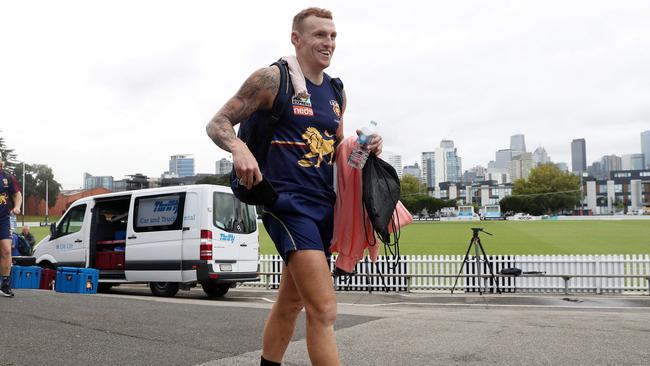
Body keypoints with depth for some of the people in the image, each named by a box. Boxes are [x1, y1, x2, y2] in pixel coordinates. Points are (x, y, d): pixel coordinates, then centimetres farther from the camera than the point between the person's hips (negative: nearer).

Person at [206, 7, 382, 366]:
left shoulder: (336, 92, 15)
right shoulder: (273, 79, -5)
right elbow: (217, 124, -5)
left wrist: (363, 146, 3)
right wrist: (240, 149, -27)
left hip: (324, 204, 8)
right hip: (288, 202, -8)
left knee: (290, 302, 19)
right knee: (324, 310, -15)